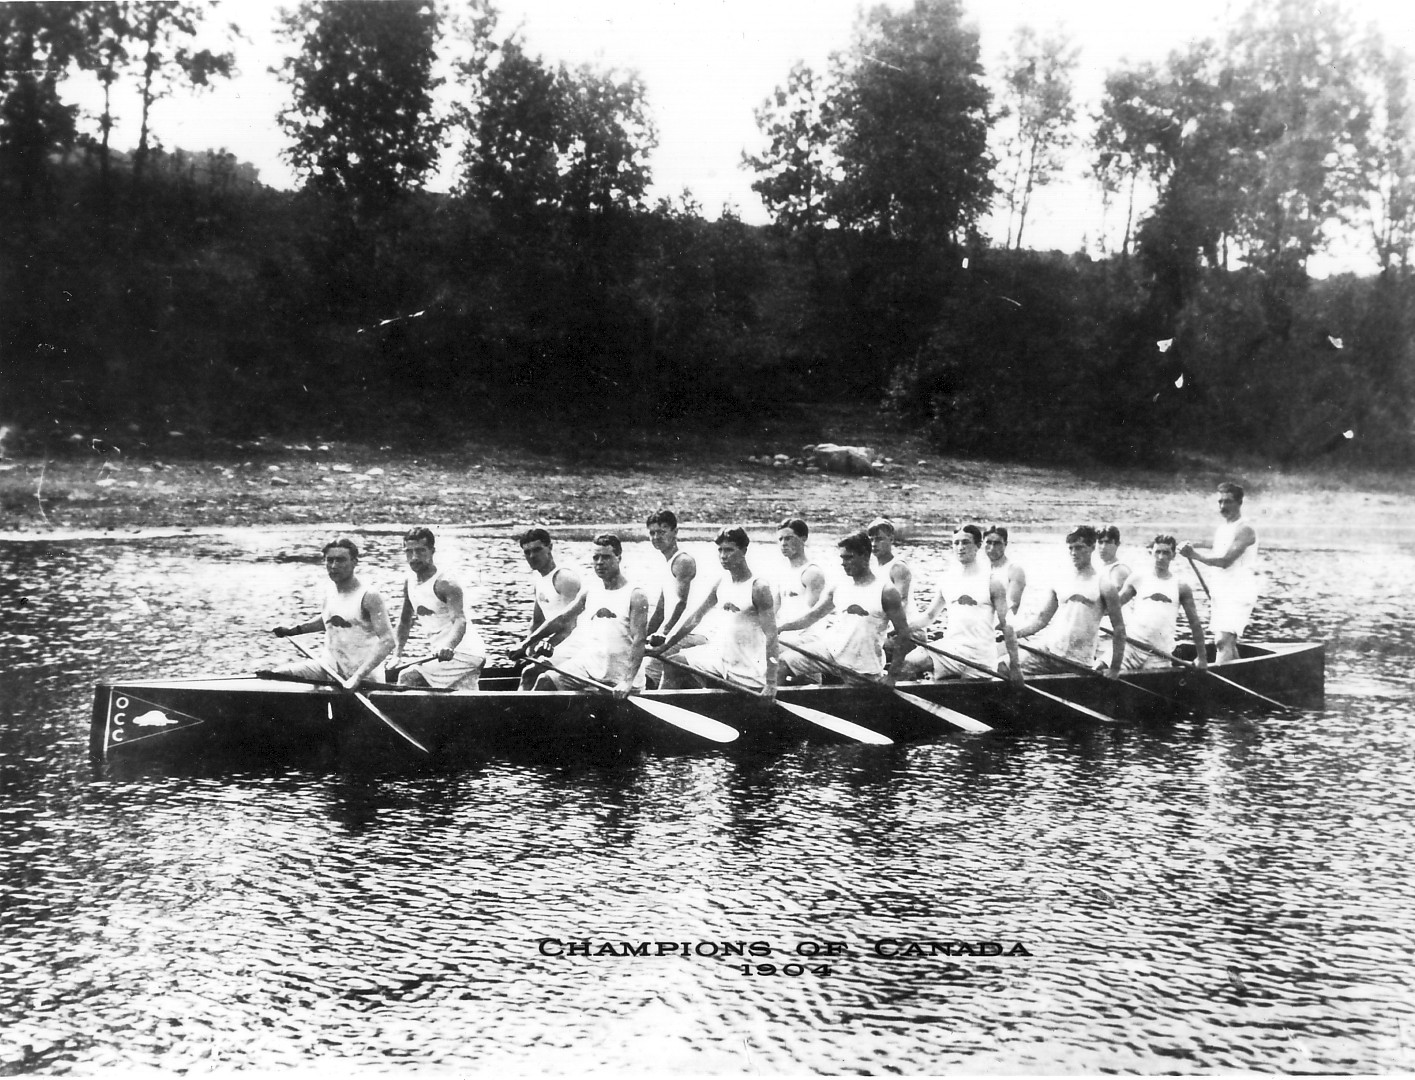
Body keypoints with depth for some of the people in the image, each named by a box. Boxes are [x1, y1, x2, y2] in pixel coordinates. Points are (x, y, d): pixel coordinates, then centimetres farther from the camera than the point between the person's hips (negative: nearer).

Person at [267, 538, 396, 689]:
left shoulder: (368, 596, -15)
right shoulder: (329, 592, 6)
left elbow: (386, 641, -23)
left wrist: (358, 677, -31)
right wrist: (295, 630, 14)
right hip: (328, 667, 6)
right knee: (273, 677, -8)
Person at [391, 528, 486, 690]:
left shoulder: (445, 583, -19)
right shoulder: (409, 582, 4)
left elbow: (460, 621, -33)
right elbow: (405, 621, 17)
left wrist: (448, 647, -51)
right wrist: (396, 654, 10)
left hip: (462, 654, -8)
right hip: (441, 653, 8)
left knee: (408, 677, -17)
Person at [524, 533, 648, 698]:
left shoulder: (635, 596, -11)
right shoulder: (589, 591, 8)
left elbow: (638, 641, -19)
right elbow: (561, 618, 12)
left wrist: (628, 682, -30)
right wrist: (527, 643, 4)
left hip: (620, 675, -4)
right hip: (589, 663, 4)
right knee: (545, 682, -13)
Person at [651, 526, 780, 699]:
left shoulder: (759, 587, -17)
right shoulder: (721, 583, 4)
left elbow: (771, 635, -22)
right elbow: (694, 616, 8)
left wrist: (771, 683, -29)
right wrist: (664, 646, 0)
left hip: (746, 669, -7)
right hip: (718, 655, 7)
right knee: (672, 664, -2)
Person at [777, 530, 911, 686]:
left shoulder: (885, 591, -12)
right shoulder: (837, 588, 3)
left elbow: (903, 633, -11)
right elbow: (812, 615, 6)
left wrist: (892, 675, -14)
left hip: (863, 668, -4)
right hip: (830, 651, 4)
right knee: (781, 664, -11)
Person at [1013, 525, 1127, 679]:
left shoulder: (1103, 585, -5)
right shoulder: (1059, 584, 8)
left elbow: (1119, 629, -4)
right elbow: (1042, 619, 9)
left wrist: (1114, 668, -8)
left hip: (1080, 663, -4)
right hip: (1048, 654, 4)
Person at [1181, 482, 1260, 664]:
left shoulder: (1244, 529, -12)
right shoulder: (1220, 528, 15)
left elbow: (1225, 561, -22)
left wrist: (1195, 556, -30)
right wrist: (1211, 595, 13)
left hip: (1239, 592, -9)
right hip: (1221, 591, 9)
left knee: (1223, 640, -18)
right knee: (1228, 641, 13)